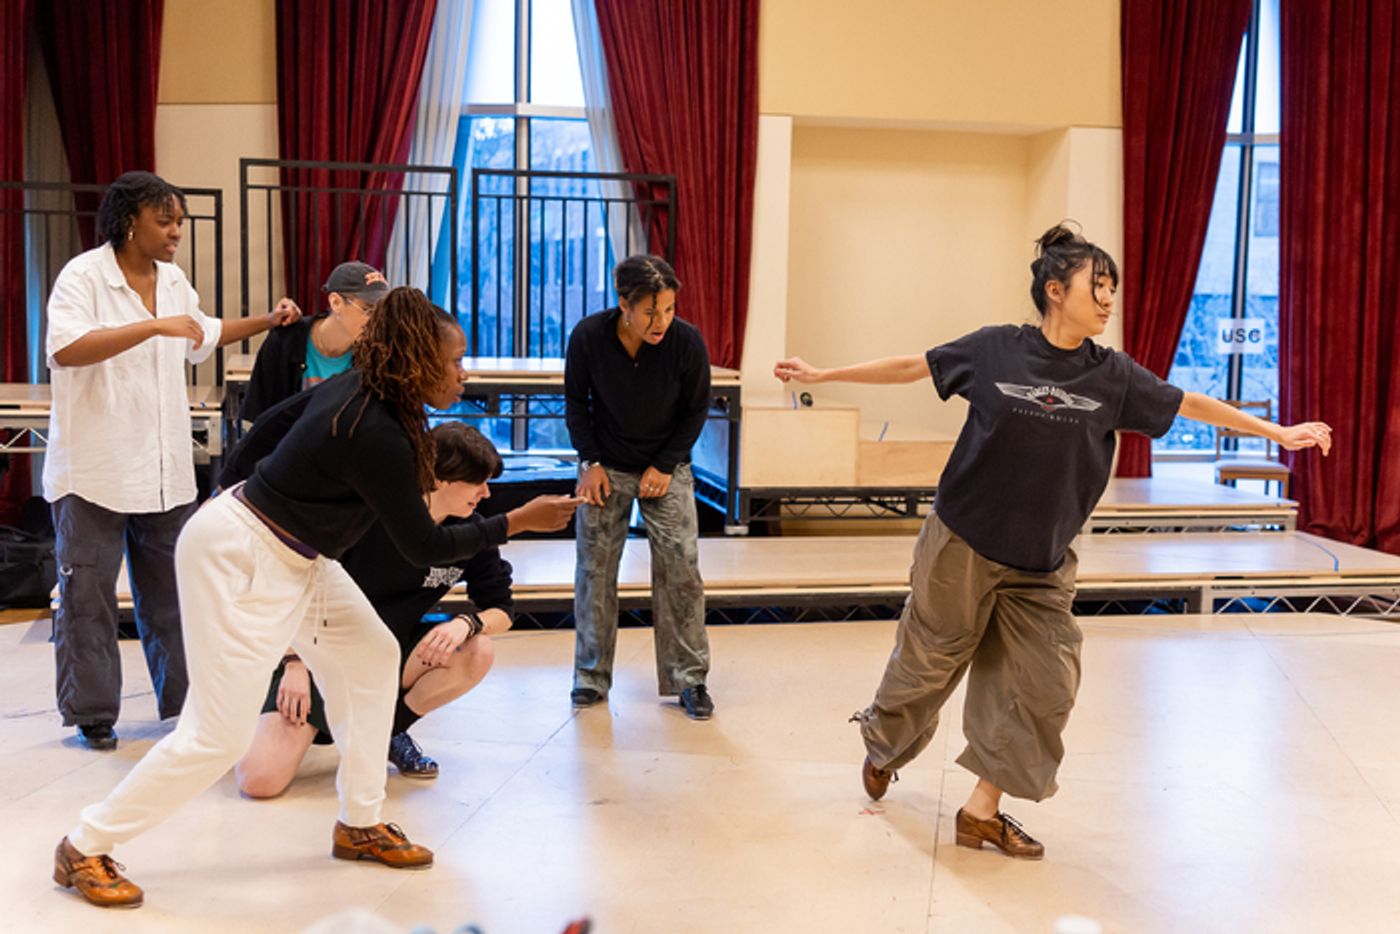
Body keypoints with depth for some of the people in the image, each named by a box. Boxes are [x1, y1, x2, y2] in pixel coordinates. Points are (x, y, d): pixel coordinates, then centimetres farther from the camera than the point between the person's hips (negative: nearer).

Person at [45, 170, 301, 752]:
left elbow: (204, 335, 28)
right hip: (94, 470, -6)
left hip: (165, 471, 6)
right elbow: (66, 350, -28)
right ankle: (92, 714, 13)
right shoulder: (83, 276, -12)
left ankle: (183, 699, 23)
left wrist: (267, 322, 19)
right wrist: (155, 326, -32)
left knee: (170, 591, 12)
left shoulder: (173, 280, 10)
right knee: (88, 594, 1)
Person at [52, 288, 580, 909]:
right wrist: (514, 523, -13)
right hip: (238, 560, -10)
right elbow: (424, 547, -19)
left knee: (373, 656, 10)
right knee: (220, 735, -6)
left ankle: (359, 825, 20)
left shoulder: (356, 389, -2)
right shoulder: (377, 436, -28)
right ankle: (86, 846, 12)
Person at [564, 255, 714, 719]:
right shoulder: (588, 336, -18)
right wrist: (590, 461, -7)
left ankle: (689, 679, 6)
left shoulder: (687, 341, -19)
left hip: (666, 469, 0)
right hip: (605, 467, 1)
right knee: (594, 569, 1)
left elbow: (696, 410, -5)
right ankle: (591, 676, 16)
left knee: (681, 570, -6)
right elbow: (575, 401, -1)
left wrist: (664, 467, -9)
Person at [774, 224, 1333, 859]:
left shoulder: (1112, 375, -1)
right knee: (928, 663, 10)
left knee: (1043, 687, 1)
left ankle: (982, 812, 17)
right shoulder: (995, 350, -9)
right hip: (962, 546, -3)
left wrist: (1278, 431, 7)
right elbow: (910, 367, -2)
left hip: (1041, 565, 4)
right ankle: (882, 746, 41)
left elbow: (1187, 404, 5)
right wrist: (823, 375, 0)